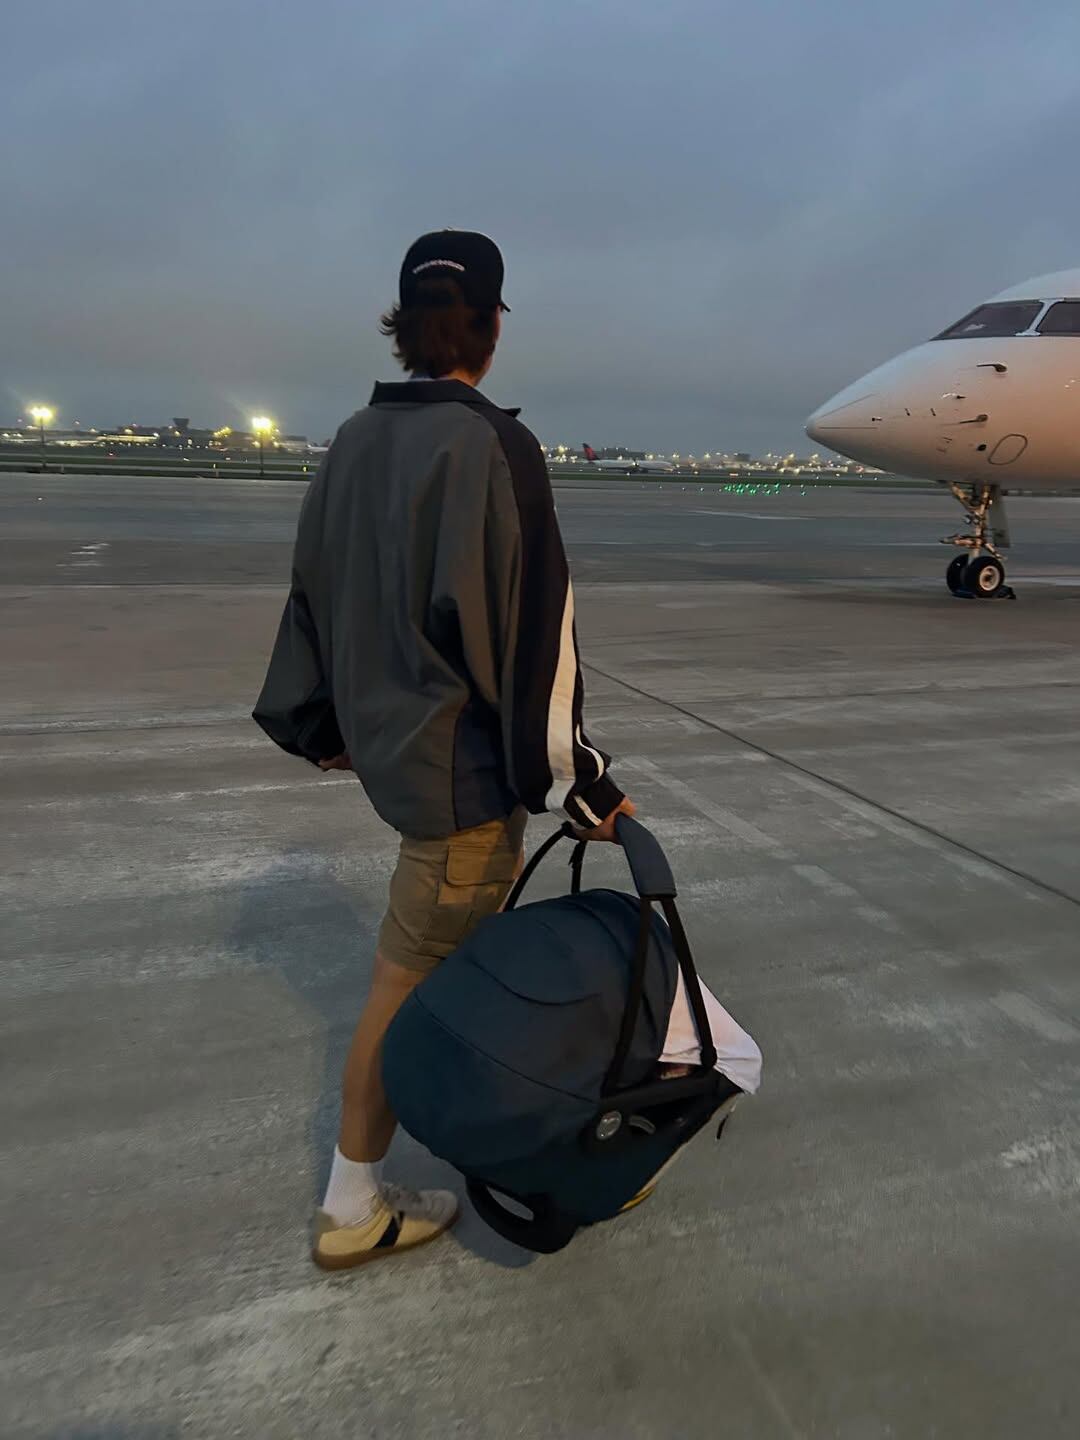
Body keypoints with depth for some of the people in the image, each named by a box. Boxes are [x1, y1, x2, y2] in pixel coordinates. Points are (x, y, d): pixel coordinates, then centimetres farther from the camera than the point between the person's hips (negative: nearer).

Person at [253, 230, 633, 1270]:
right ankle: (353, 1210, 26)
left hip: (389, 735, 8)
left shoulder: (355, 441, 6)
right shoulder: (490, 444, -17)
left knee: (467, 934, 22)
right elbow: (529, 630, -20)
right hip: (462, 760, -7)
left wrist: (322, 724, 26)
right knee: (412, 976, 6)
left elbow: (315, 592, 14)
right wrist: (577, 781, -13)